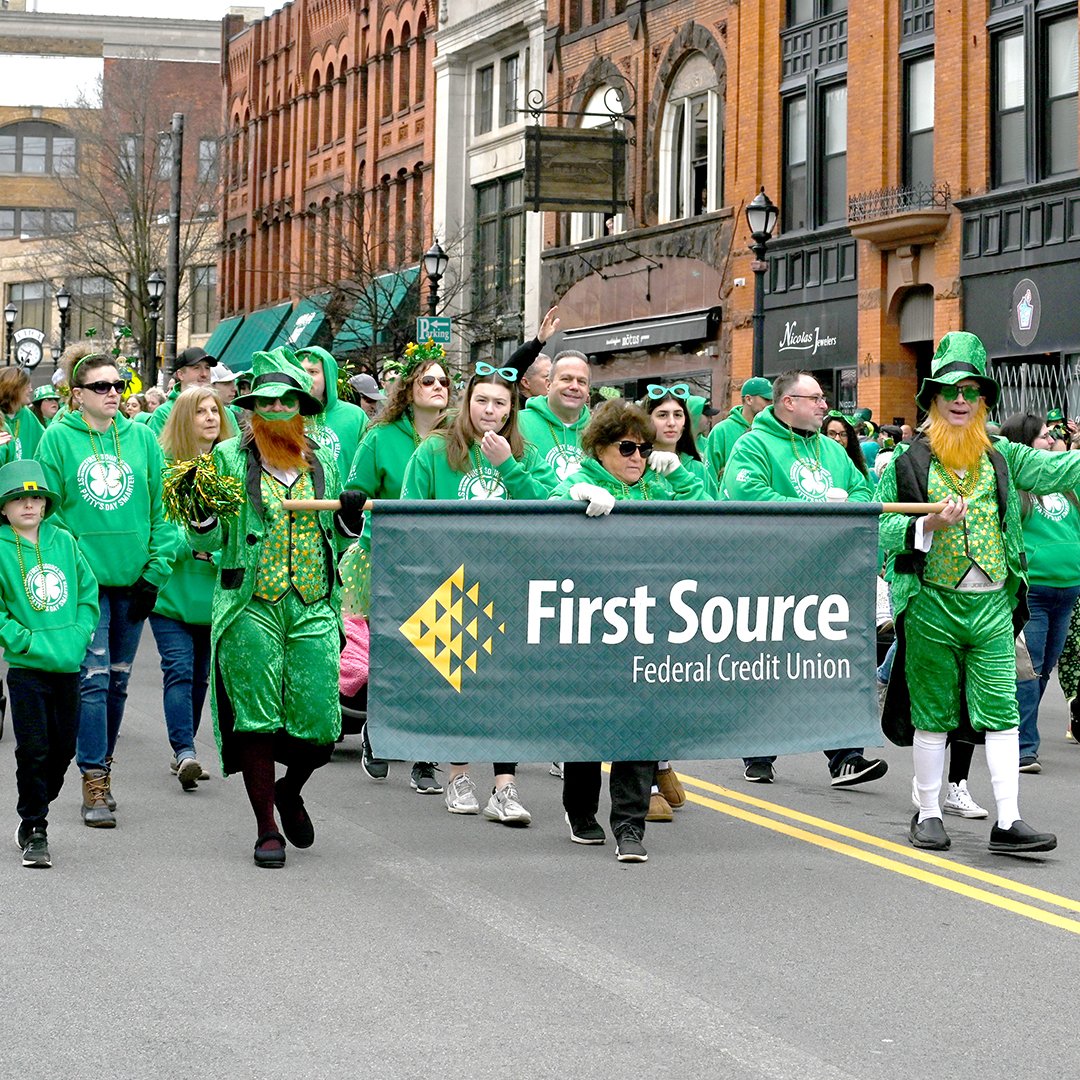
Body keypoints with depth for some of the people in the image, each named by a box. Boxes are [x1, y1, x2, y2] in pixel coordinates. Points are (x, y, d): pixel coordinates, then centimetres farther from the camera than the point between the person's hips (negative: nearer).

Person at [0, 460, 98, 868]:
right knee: (34, 750, -5)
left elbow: (88, 588, 12)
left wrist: (80, 633, 0)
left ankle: (33, 818, 28)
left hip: (69, 664, 4)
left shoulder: (63, 540, 6)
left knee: (63, 748, 10)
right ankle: (35, 833, 5)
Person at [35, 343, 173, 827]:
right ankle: (94, 785, -6)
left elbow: (160, 510, 7)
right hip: (83, 578, -3)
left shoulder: (142, 437, 5)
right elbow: (47, 509, -1)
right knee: (93, 678, -9)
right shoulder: (58, 438, -3)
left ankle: (102, 765, 27)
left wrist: (155, 571, 1)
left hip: (132, 577, 3)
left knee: (118, 680, 12)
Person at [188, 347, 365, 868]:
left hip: (313, 609, 3)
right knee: (256, 719, -3)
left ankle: (289, 790, 29)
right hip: (250, 608, -2)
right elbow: (208, 542, 3)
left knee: (319, 723, -2)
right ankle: (268, 830, 9)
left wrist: (350, 516, 2)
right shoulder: (229, 458, 4)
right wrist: (202, 519, -18)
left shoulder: (322, 462, 13)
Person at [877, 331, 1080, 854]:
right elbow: (881, 528, -1)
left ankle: (1008, 821, -1)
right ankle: (928, 815, 18)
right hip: (931, 604, -2)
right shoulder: (908, 461, 2)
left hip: (992, 604, 2)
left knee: (1001, 711, -2)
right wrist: (929, 525, -15)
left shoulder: (1002, 458, 10)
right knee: (933, 713, 6)